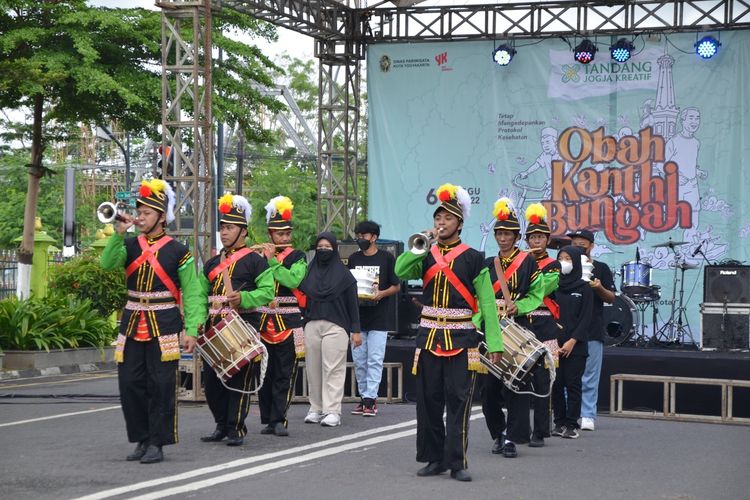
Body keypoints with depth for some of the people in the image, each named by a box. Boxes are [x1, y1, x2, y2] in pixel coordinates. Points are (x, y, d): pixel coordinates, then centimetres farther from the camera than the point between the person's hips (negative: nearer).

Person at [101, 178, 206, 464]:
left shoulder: (177, 251, -2)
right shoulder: (130, 245, 8)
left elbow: (192, 293, -1)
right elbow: (107, 263, -10)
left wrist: (191, 330, -9)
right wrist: (119, 233, -19)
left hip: (164, 327, -4)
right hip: (132, 324, 4)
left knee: (161, 385, -3)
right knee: (130, 384, 3)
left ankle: (157, 444, 5)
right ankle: (142, 440, 16)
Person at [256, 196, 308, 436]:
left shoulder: (298, 257, 2)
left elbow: (293, 280, -17)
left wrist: (272, 261, -14)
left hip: (288, 323, -2)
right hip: (263, 321, 3)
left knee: (284, 375, -3)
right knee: (265, 374, 6)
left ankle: (279, 419, -2)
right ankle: (268, 420, 13)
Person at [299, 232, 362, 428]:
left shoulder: (343, 274, 4)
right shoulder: (309, 272, 13)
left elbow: (353, 304, 2)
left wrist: (356, 330, -3)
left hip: (335, 327, -4)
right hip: (311, 325, 4)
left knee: (333, 369, -7)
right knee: (313, 369, 3)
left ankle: (332, 411, -6)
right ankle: (316, 409, 11)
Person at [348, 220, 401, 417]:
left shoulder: (386, 258, 0)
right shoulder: (353, 259, 13)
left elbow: (396, 286, 0)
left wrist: (381, 294, -17)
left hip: (379, 317, -5)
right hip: (357, 315, 5)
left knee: (375, 360, -8)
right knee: (359, 360, 6)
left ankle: (370, 399, -8)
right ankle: (364, 397, 14)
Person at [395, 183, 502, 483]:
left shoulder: (473, 258, 0)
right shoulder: (425, 256, 10)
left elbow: (487, 303, -3)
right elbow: (400, 271, -8)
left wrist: (494, 343, -8)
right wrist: (420, 247, -15)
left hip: (462, 340, -3)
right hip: (429, 337, 4)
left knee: (458, 401, -5)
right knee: (428, 401, 6)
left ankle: (457, 462, 0)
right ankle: (434, 458, 16)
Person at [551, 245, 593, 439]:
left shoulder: (584, 288, 2)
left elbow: (586, 318, -3)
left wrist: (572, 341, -12)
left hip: (576, 345, -3)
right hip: (554, 343, 3)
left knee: (572, 384, -2)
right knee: (556, 384, 3)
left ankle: (571, 425, 1)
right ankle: (559, 422, 10)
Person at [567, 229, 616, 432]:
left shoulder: (601, 269, 6)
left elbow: (611, 298, 4)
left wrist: (599, 288, -16)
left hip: (592, 331, -2)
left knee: (589, 377, -2)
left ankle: (588, 415, 2)